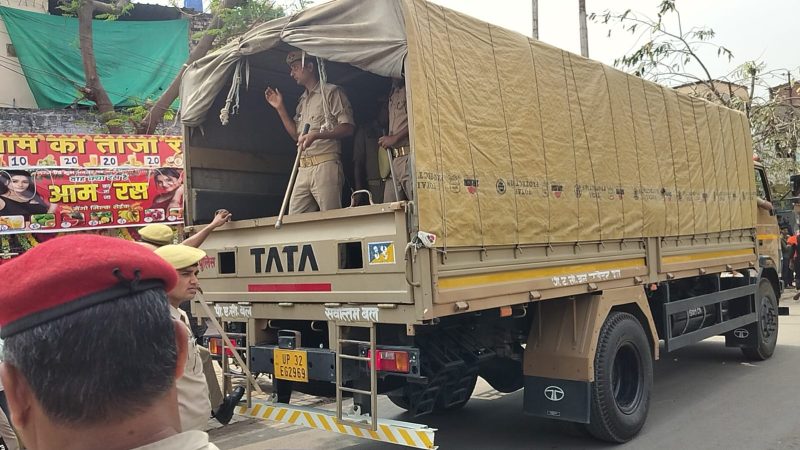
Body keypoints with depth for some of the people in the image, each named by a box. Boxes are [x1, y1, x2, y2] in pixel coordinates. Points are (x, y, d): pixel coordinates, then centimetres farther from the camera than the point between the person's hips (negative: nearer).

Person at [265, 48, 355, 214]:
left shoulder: (331, 91, 2)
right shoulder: (302, 100, 25)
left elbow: (348, 127, -7)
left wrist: (316, 135, -19)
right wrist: (280, 108, 20)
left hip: (325, 164, -7)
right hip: (303, 168, 7)